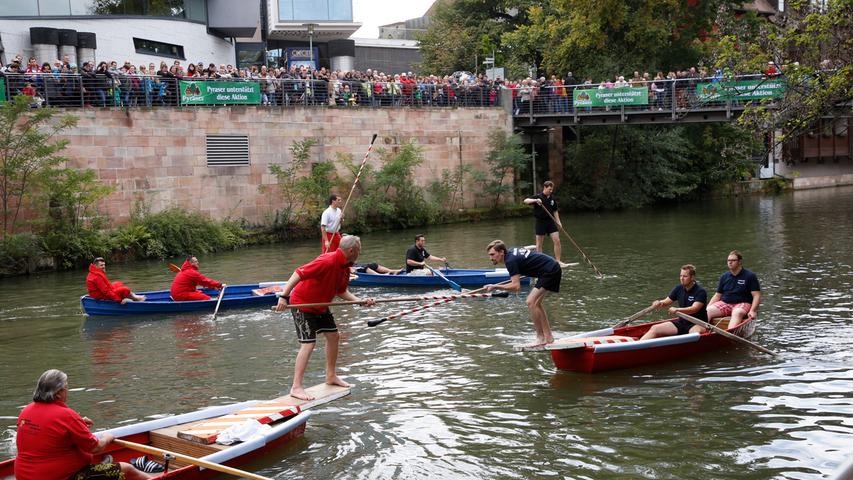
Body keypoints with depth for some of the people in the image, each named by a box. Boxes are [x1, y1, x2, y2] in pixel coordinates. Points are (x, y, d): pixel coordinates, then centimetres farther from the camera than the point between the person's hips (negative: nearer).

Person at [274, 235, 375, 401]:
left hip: (320, 305, 10)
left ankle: (331, 376, 32)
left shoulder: (345, 267, 0)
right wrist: (284, 296, -37)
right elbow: (299, 274, -34)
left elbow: (341, 291, 11)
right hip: (302, 303, -10)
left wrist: (360, 301, -3)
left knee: (333, 336, 16)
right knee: (308, 344, -14)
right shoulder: (327, 261, -30)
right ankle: (296, 387, -10)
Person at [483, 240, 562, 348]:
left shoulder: (510, 261, -19)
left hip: (550, 271, -11)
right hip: (554, 268, 11)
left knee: (531, 303, -15)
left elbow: (516, 286, -26)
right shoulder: (512, 251, 10)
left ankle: (541, 339, -12)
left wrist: (495, 286, -23)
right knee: (535, 303, 15)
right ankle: (548, 337, 17)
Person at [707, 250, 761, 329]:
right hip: (725, 303, 5)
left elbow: (756, 295, -5)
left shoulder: (750, 276, 0)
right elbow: (717, 295, 18)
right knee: (708, 311, -23)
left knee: (737, 312, -39)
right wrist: (707, 308, 3)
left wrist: (752, 311, -21)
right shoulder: (724, 277, 15)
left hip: (742, 303, -5)